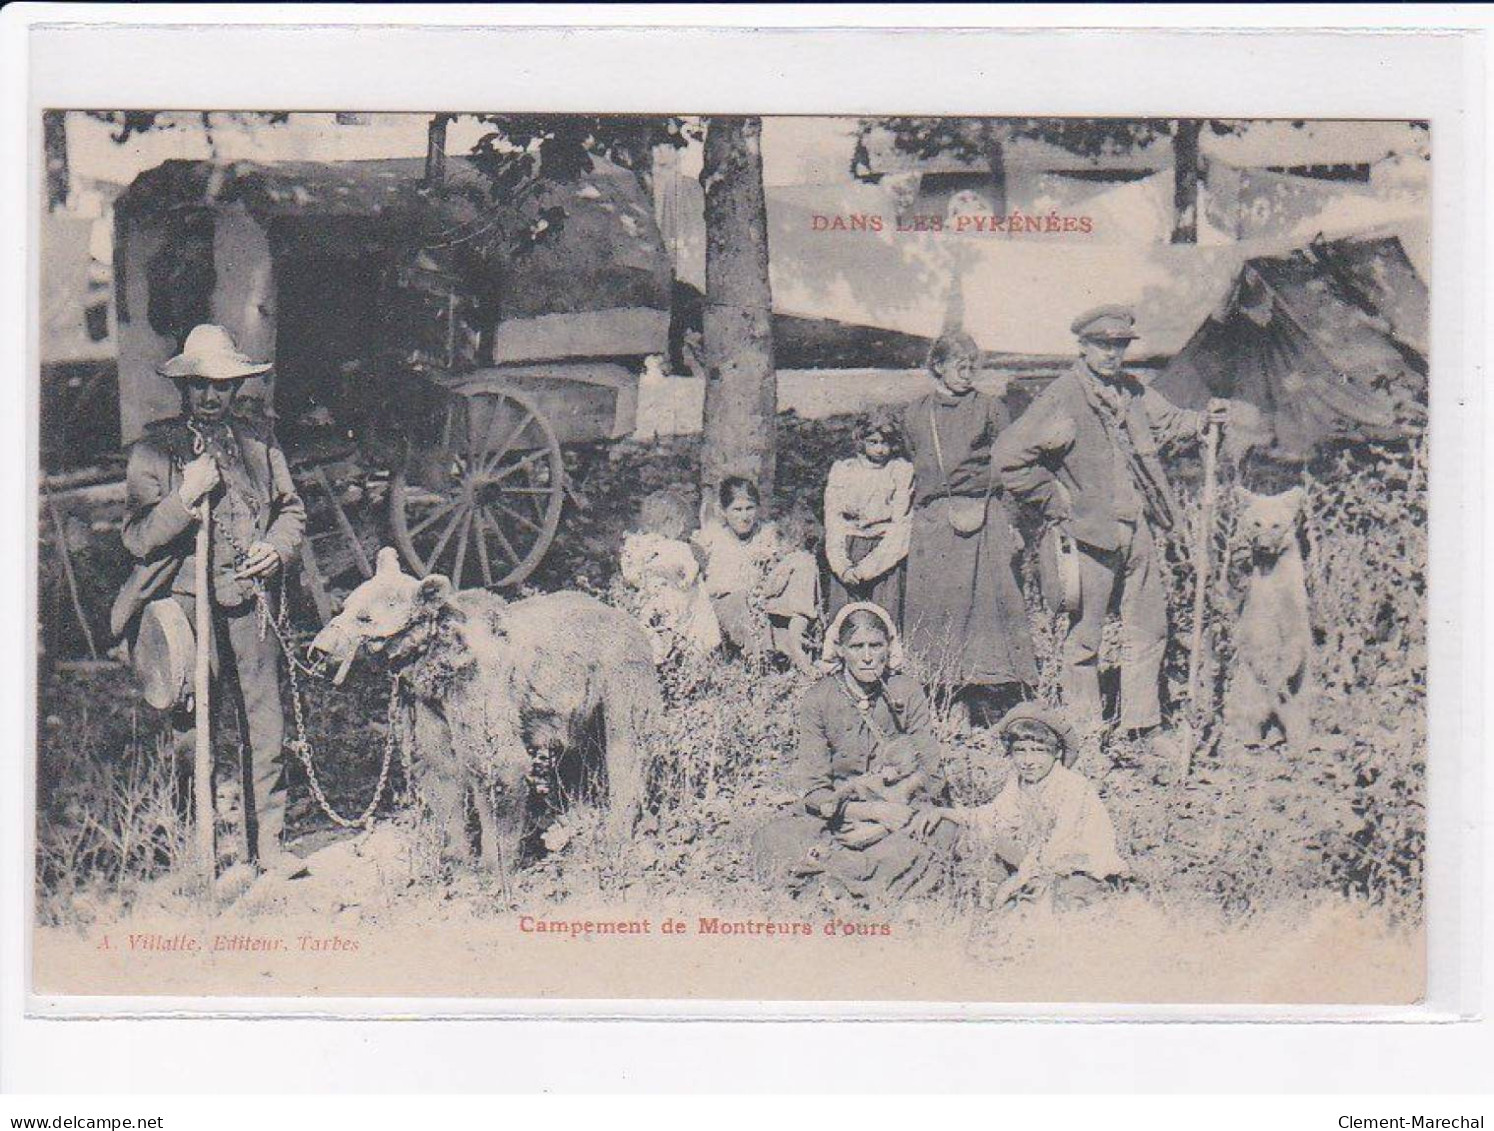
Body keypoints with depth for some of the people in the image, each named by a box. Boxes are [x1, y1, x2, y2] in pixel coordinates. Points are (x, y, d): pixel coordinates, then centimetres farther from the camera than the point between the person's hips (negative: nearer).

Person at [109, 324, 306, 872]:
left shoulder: (259, 442, 12)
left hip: (247, 605, 3)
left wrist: (277, 549, 2)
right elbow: (138, 537, -6)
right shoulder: (153, 451, 1)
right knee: (182, 733, 0)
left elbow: (291, 509, 22)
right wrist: (186, 497, -18)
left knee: (263, 729, 3)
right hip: (181, 605, -3)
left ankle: (267, 845, 12)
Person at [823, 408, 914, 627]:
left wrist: (866, 568, -12)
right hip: (847, 553, 2)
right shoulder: (842, 470, 10)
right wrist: (842, 566, -9)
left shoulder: (903, 471, 3)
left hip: (887, 553, -2)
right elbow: (833, 521, 6)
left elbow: (901, 528, -5)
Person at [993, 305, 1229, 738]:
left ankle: (1142, 725, 23)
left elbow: (1168, 422, 27)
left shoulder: (1134, 392, 9)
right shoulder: (1061, 398, -12)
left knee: (1148, 629, 12)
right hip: (1090, 535, -7)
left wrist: (1202, 420, 5)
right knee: (1083, 637, 2)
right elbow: (1009, 457, -14)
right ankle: (1085, 731, 12)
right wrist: (1057, 504, -10)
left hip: (1139, 529, 7)